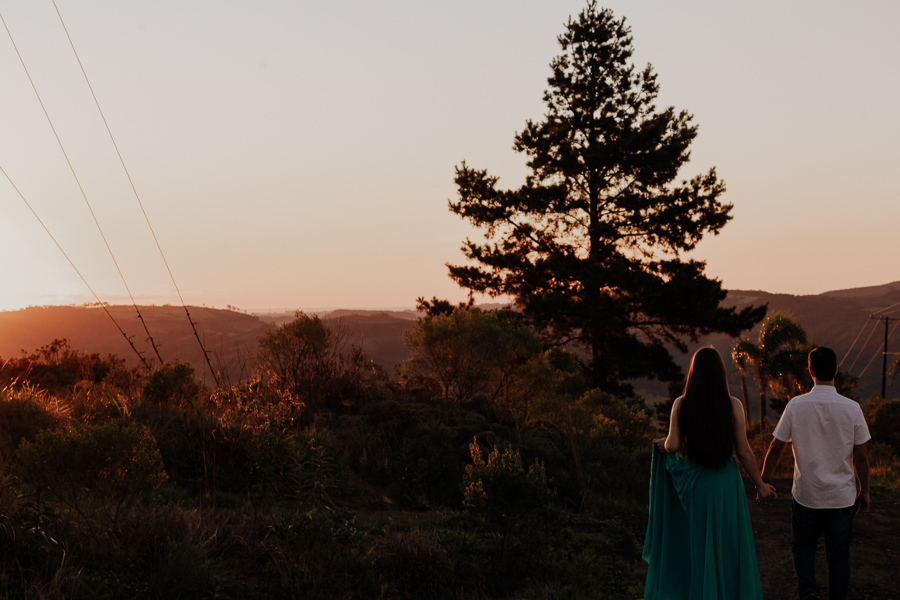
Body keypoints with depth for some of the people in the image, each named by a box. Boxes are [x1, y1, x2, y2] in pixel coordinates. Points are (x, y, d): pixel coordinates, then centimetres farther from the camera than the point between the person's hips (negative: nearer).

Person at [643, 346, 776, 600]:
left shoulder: (681, 404, -8)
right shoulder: (733, 405, -10)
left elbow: (672, 446, -13)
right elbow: (743, 451, -8)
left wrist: (663, 444, 11)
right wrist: (760, 485, 4)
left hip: (692, 484, 1)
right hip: (725, 483, -1)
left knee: (696, 545, 15)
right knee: (728, 547, 12)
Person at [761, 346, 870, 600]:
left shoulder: (795, 406, -10)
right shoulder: (852, 408, -8)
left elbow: (775, 449, -5)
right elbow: (860, 457, -2)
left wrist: (763, 482, 8)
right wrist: (864, 491, 11)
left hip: (806, 495, 0)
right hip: (842, 496, 0)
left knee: (802, 546, 18)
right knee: (839, 554, 14)